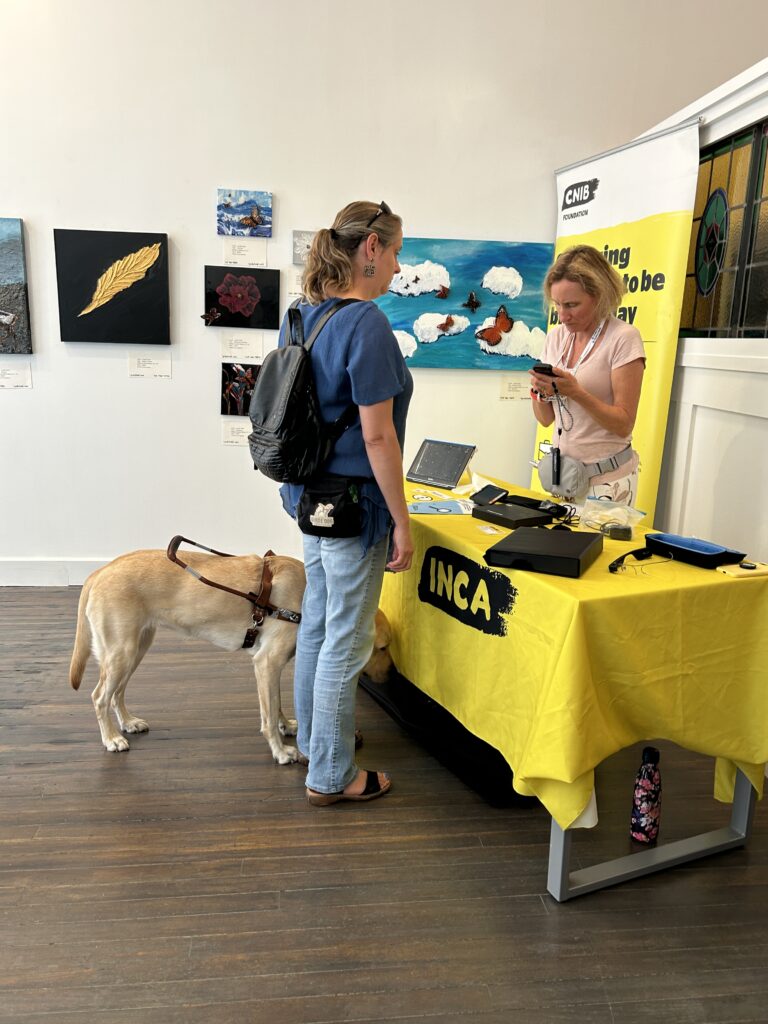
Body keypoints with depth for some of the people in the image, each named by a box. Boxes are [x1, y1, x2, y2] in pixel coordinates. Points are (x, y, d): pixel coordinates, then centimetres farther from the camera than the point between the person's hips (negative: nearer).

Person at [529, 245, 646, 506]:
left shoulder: (623, 338, -12)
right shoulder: (556, 337, 4)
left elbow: (623, 424, -15)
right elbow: (546, 419, 7)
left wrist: (576, 391, -26)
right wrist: (540, 393, -13)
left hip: (606, 478, -5)